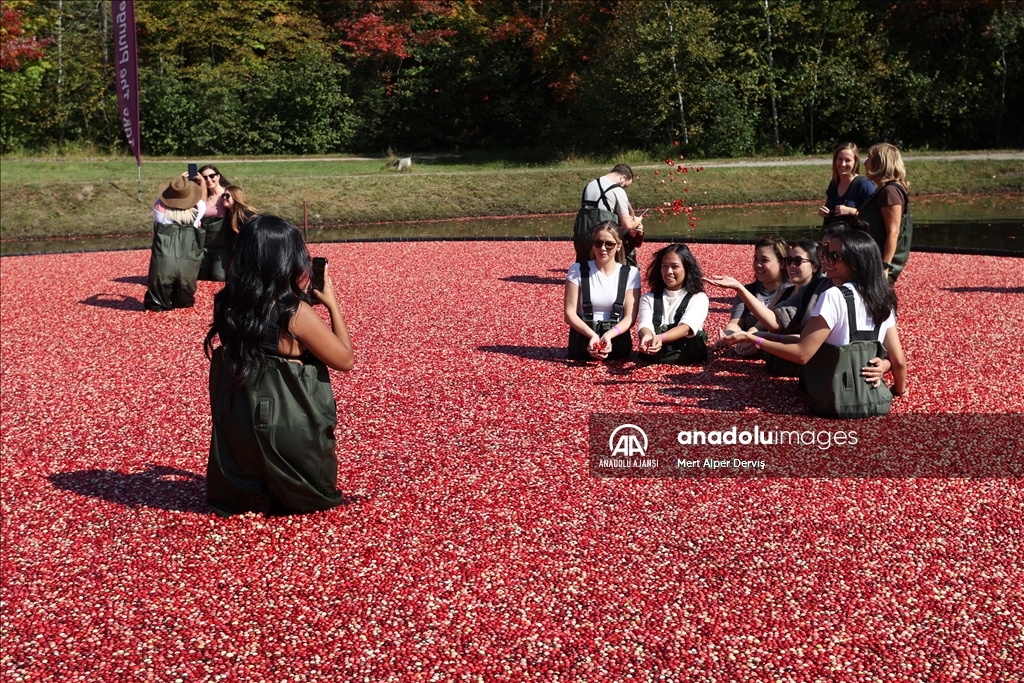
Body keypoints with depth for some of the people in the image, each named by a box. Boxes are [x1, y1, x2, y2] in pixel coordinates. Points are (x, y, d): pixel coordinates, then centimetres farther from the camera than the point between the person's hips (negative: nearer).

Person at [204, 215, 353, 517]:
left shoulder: (229, 305, -6)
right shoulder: (296, 313, -22)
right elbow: (345, 360, -10)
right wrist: (333, 305, -1)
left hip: (239, 429, 5)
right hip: (289, 430, -4)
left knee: (239, 495, 33)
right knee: (311, 491, 25)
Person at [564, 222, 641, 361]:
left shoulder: (630, 273, 3)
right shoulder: (577, 270, 1)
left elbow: (630, 317, -2)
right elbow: (570, 313, -4)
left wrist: (608, 335, -20)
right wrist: (592, 335, -20)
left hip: (616, 341, 1)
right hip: (583, 341, -1)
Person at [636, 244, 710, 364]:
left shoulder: (699, 298, 5)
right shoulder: (648, 298, 11)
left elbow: (686, 327, -13)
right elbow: (645, 325, -7)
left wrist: (660, 338, -33)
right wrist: (647, 336, -32)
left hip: (689, 360, -2)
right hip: (654, 360, 2)